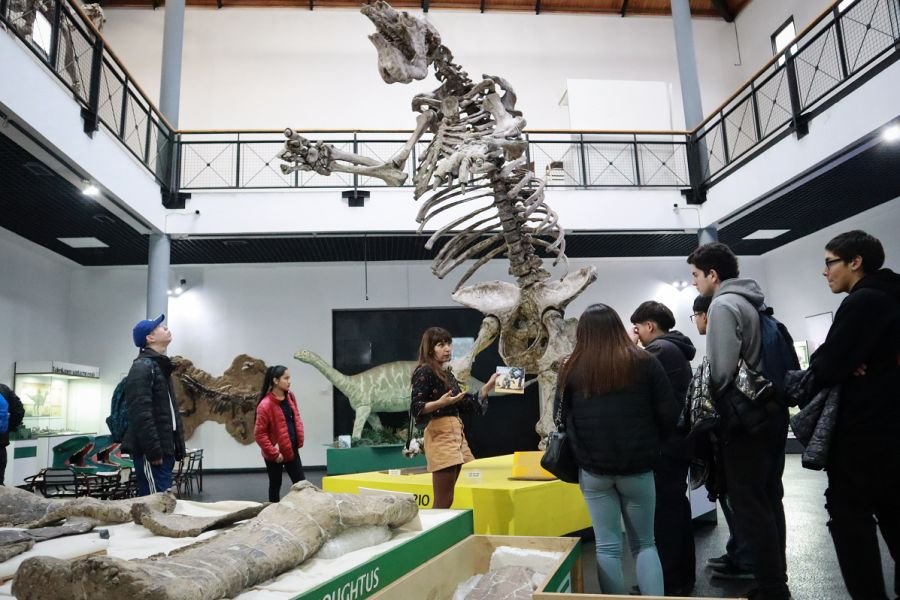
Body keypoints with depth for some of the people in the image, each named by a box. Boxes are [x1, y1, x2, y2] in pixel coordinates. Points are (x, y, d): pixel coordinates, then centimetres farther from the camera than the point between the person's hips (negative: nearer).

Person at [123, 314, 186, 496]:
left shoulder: (162, 366, 20)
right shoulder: (142, 367, -11)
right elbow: (141, 414, -21)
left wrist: (178, 447, 17)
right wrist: (153, 450, -23)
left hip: (165, 449, 10)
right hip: (151, 452, -10)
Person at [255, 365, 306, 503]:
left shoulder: (291, 396, 2)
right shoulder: (265, 405, -19)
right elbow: (259, 434, -17)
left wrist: (299, 442, 4)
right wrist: (274, 453, -17)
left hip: (292, 450, 6)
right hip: (275, 455, -6)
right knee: (275, 485, 10)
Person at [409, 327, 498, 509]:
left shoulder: (448, 373, 16)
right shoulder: (424, 371, -7)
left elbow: (466, 405, 17)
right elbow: (415, 408, -14)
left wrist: (488, 386, 14)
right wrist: (440, 403, -28)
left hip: (456, 431, 8)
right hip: (440, 432, -8)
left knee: (447, 500, 7)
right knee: (443, 501, -8)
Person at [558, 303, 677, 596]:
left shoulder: (572, 370, -3)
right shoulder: (645, 363, -4)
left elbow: (560, 420, 3)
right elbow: (669, 416, -4)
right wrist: (649, 446, 12)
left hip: (593, 469, 0)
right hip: (637, 468, 0)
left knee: (607, 546, 10)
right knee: (644, 544, 16)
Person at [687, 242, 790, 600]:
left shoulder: (723, 305, -13)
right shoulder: (753, 303, 14)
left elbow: (721, 369, -20)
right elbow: (759, 360, 16)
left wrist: (705, 405, -7)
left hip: (745, 418, -9)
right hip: (772, 412, 9)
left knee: (749, 507, -2)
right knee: (768, 500, 16)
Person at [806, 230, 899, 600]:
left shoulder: (862, 302, -17)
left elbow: (825, 369, -22)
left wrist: (819, 364, -1)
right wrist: (834, 363, 1)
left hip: (861, 431, -10)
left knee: (850, 516, -2)